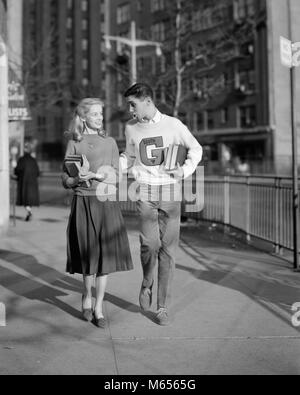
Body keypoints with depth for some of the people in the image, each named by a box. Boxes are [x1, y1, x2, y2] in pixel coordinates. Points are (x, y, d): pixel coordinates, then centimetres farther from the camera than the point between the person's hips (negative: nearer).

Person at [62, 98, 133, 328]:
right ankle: (87, 297, 24)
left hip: (107, 204, 2)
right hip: (84, 203, -2)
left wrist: (94, 175, -12)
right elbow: (66, 181, 4)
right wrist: (79, 179, -16)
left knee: (105, 255, -1)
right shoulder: (74, 144, 6)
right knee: (89, 255, -1)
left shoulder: (110, 142, 11)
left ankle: (98, 307, 9)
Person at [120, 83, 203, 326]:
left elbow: (196, 149, 11)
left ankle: (163, 306, 10)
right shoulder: (131, 128, 7)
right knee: (150, 244, -16)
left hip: (170, 190, -1)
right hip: (145, 191, 1)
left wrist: (185, 171, -6)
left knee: (167, 249, 0)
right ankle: (147, 284, 16)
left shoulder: (173, 125, -1)